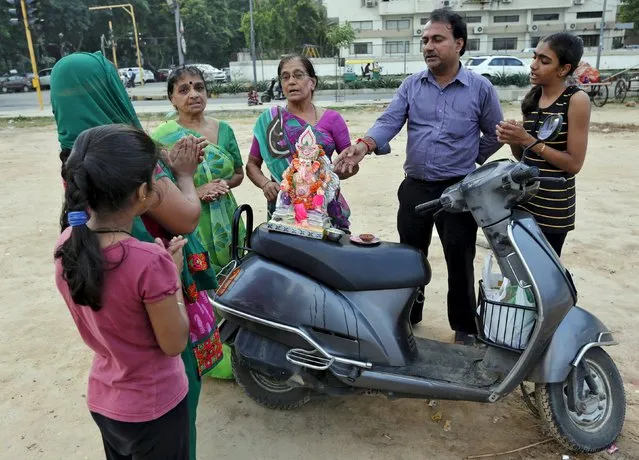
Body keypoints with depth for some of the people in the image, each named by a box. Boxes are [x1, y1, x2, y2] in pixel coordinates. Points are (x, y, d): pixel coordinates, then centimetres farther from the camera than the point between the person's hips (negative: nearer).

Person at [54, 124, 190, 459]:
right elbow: (174, 344, -19)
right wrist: (173, 272, -11)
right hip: (154, 408, -5)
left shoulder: (66, 244, -11)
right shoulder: (149, 262, -32)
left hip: (102, 401, 6)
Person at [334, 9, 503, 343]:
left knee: (459, 262, 6)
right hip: (415, 187, 3)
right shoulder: (411, 85, 3)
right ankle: (407, 316, 33)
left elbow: (494, 135, 6)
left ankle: (465, 327, 23)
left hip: (458, 190, -2)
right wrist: (363, 146, -27)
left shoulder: (480, 88, -3)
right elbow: (389, 122, -9)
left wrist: (469, 161, 3)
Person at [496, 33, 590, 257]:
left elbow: (574, 163, -15)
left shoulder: (576, 100, -11)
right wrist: (512, 140, -9)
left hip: (553, 205, -6)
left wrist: (527, 140, -20)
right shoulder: (532, 97, 6)